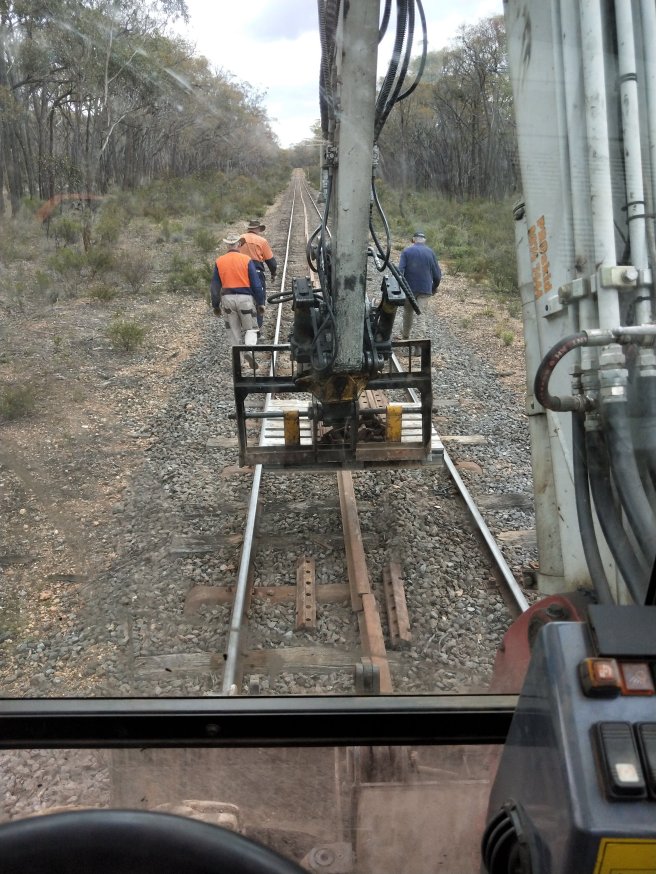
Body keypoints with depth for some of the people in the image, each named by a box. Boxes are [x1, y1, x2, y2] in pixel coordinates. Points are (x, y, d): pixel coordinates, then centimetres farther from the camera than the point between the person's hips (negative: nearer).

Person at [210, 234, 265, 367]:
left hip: (228, 298, 3)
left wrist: (215, 305, 16)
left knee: (235, 331, 15)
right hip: (245, 297, -3)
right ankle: (249, 350, -21)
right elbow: (256, 284, -5)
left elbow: (214, 286, 7)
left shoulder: (219, 261, 3)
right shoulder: (246, 260, -5)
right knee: (250, 329, 6)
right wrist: (260, 302, 3)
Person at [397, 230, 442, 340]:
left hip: (409, 287, 0)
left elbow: (400, 270, -11)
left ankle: (405, 337, 32)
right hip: (425, 289, 0)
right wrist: (434, 287, 20)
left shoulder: (407, 251, -2)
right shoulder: (430, 252, 3)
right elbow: (437, 274, 4)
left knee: (408, 312, 18)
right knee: (420, 315, -2)